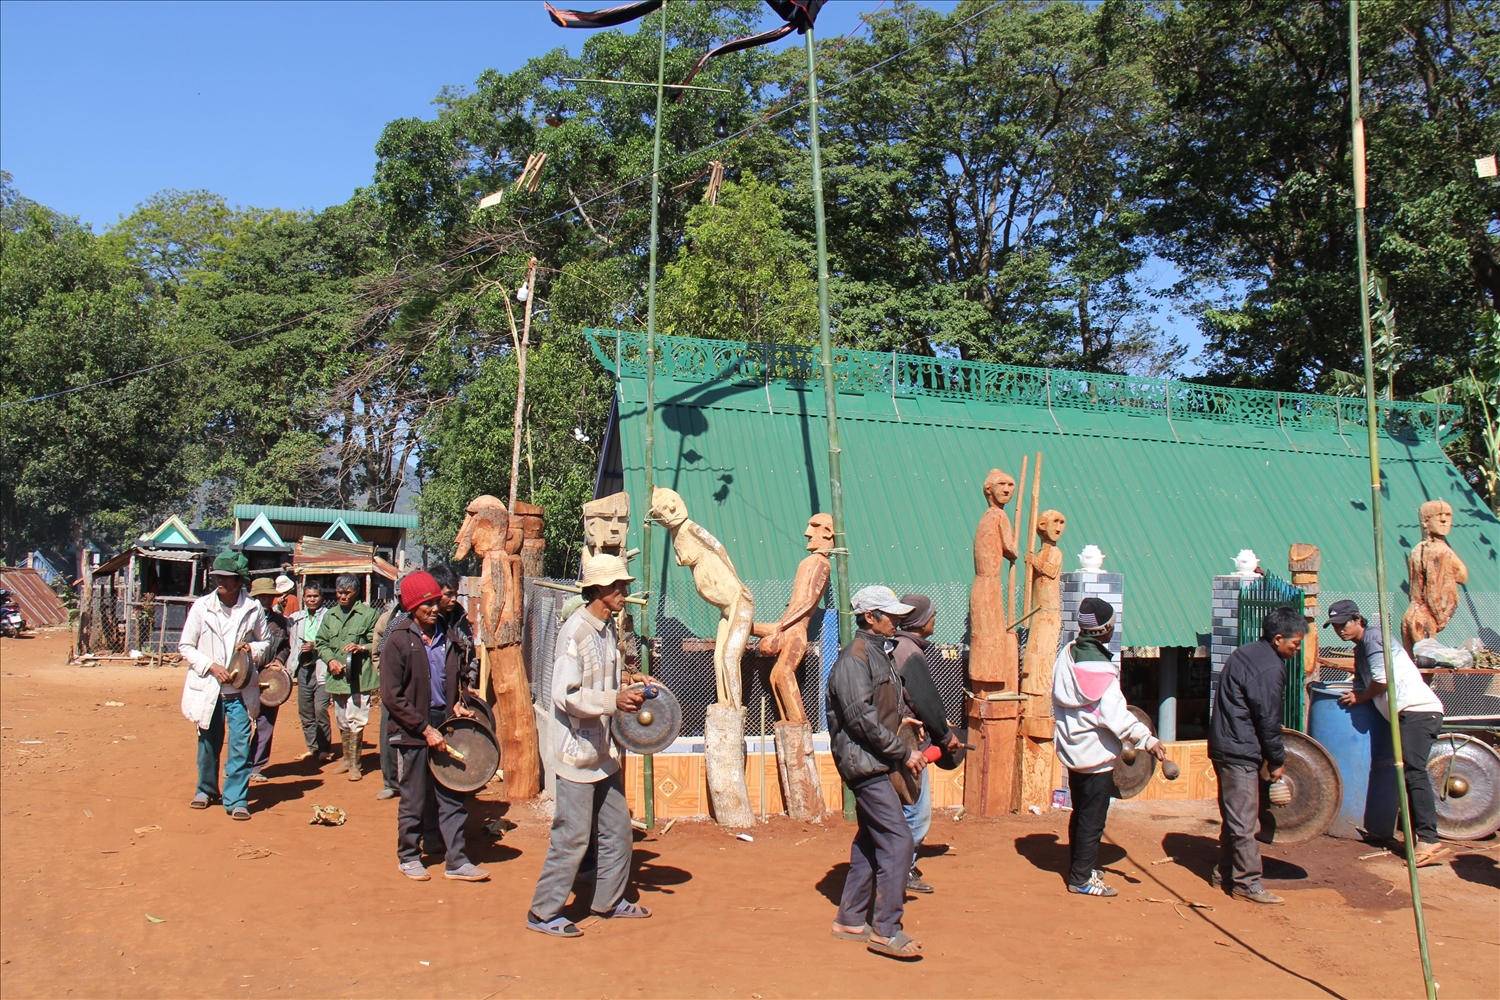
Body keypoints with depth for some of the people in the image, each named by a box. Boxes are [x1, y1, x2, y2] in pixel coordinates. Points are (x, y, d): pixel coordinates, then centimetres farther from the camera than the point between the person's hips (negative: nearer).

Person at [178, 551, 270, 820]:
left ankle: (237, 800, 3)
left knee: (240, 744, -5)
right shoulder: (201, 606, -6)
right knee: (208, 743, 15)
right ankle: (206, 789, 36)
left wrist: (253, 649, -11)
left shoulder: (253, 609, -3)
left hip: (240, 689, 0)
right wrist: (211, 666, -14)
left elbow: (265, 641, 11)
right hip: (207, 687, 0)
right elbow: (185, 646, -2)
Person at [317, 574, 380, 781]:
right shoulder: (330, 615, 11)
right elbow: (321, 642, 14)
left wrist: (361, 648, -21)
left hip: (359, 676, -5)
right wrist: (330, 660, -3)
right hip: (337, 676, 5)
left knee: (356, 720, -5)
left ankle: (354, 763, 4)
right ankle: (347, 759, 28)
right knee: (342, 721, 15)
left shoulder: (368, 614, -4)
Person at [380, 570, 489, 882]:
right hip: (412, 731, -4)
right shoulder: (398, 641, -9)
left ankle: (455, 861, 14)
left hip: (444, 725, 5)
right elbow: (391, 697, -12)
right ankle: (408, 857, 25)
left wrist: (456, 705, 2)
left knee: (453, 797, 5)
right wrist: (425, 729, -15)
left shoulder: (448, 639, 6)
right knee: (414, 800, 7)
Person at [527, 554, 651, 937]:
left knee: (617, 829, 15)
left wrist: (628, 695, 6)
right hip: (578, 751, -9)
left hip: (604, 751, 9)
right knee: (572, 836, -3)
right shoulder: (575, 632, -18)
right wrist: (614, 700, -28)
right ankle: (543, 913, 9)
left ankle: (610, 900, 30)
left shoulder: (608, 629, 10)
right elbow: (565, 695, -24)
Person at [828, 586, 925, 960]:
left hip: (876, 763, 10)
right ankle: (886, 930, -6)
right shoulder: (854, 658, -15)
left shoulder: (878, 652, 16)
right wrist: (903, 753, -17)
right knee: (896, 839, -11)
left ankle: (851, 919, 24)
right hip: (864, 761, -10)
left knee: (870, 839, 14)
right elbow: (862, 718, -21)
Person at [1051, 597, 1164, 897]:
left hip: (1071, 748, 8)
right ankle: (1081, 880, 11)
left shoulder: (1067, 655, 1)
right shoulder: (1100, 668, -24)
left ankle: (1078, 868, 31)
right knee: (1093, 819, 3)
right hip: (1096, 755, -8)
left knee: (1080, 813, 20)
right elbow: (1115, 715, -29)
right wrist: (1148, 740, -30)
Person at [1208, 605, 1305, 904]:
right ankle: (1247, 882, 2)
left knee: (1233, 815, 18)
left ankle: (1225, 872, 26)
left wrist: (1271, 755, 22)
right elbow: (1268, 720, -15)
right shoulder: (1270, 669, -18)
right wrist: (1278, 761, -1)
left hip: (1224, 743, 10)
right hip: (1240, 751, -10)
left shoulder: (1246, 653, 12)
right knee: (1244, 820, -3)